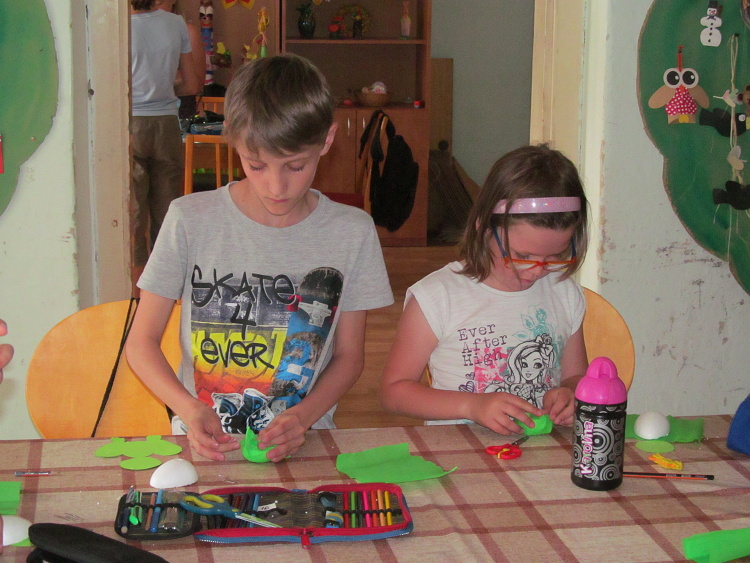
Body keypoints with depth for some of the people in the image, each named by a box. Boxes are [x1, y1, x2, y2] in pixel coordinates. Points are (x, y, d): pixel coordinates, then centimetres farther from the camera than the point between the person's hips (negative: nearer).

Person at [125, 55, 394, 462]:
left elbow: (349, 356, 7)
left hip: (303, 444, 2)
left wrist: (303, 417, -11)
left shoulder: (352, 233, 0)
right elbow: (142, 342, 1)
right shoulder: (190, 220, -4)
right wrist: (190, 410, -16)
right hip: (205, 444, -1)